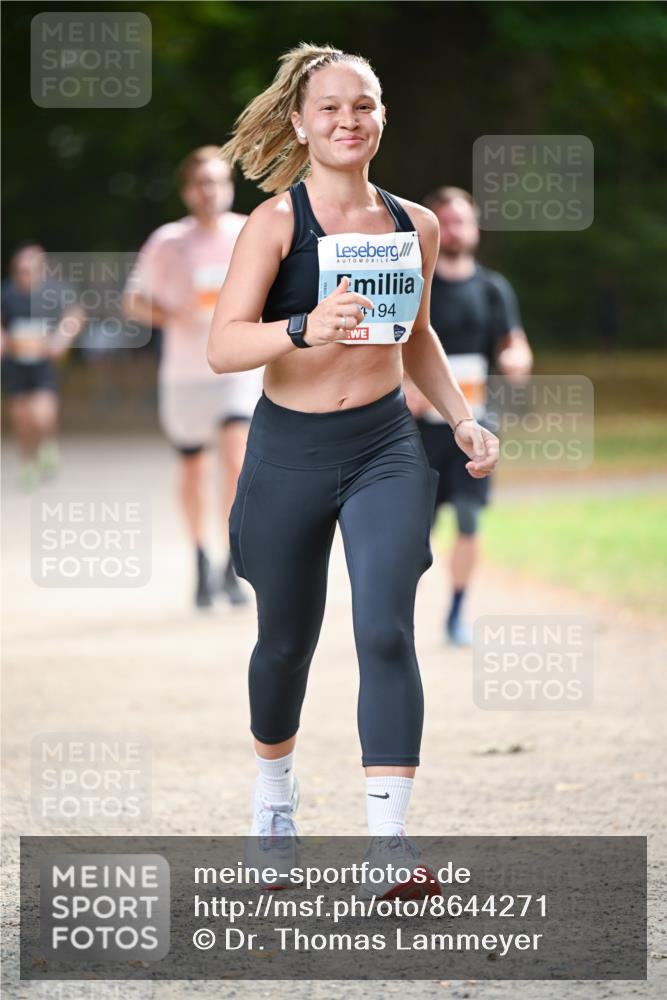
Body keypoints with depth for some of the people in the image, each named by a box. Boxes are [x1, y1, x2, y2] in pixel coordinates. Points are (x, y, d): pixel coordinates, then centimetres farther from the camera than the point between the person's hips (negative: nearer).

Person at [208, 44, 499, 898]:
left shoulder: (414, 225, 4)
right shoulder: (276, 221, -9)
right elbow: (222, 346, -19)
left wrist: (462, 419, 9)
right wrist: (305, 330, -36)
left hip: (385, 448, 2)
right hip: (290, 452, -2)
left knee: (386, 632, -15)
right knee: (287, 639, 14)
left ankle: (389, 846, -19)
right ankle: (274, 788, 43)